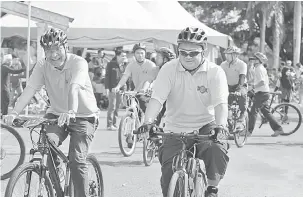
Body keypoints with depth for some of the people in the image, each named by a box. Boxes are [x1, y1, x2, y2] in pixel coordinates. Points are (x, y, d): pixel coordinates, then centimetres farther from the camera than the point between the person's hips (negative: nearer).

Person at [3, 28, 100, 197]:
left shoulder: (78, 63, -20)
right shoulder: (43, 66, -8)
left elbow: (74, 88, -37)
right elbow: (30, 89, -18)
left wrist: (71, 112, -54)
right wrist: (14, 113, -33)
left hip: (84, 116, -3)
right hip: (57, 114, 4)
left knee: (77, 160, -16)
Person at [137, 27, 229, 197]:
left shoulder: (215, 72, -8)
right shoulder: (169, 69, -5)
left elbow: (221, 103, -19)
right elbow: (157, 99, -15)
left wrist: (220, 125, -39)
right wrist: (148, 121, -33)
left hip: (205, 126, -1)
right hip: (175, 129, 1)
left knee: (217, 150, -31)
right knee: (168, 172, -11)